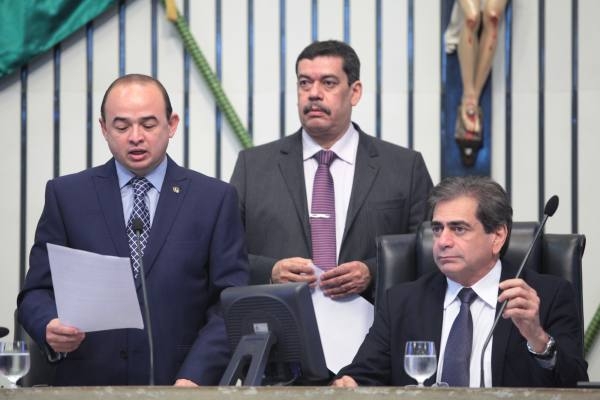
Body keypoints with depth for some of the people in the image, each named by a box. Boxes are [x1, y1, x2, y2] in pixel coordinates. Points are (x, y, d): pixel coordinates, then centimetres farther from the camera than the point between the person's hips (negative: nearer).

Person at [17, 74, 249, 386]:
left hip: (177, 387, 0)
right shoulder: (66, 195, 10)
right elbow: (37, 291, 9)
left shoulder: (215, 199, 8)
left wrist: (194, 377, -10)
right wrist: (51, 327, -13)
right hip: (87, 384, 0)